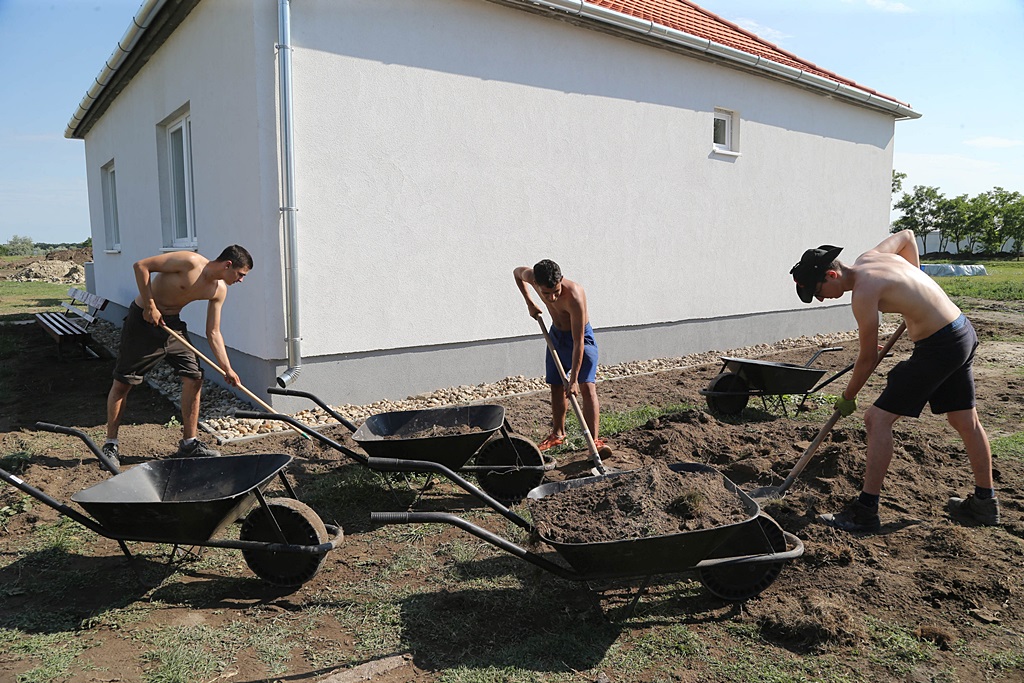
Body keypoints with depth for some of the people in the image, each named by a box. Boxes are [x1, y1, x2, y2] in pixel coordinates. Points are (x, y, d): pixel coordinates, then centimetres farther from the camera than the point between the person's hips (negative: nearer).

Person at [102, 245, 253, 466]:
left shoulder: (219, 290, -3)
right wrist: (150, 306, -21)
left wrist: (227, 368, -5)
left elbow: (213, 333, 1)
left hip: (172, 323, 6)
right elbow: (141, 266, -21)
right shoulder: (190, 262, -24)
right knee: (122, 382, 1)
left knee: (194, 377, -1)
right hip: (143, 319, -6)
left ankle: (189, 444, 10)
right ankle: (110, 445, 16)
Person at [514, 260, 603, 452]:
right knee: (556, 386, 13)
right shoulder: (531, 276, -23)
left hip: (581, 337, -6)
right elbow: (517, 272, 5)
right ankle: (558, 433, 29)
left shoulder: (575, 297, -39)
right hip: (556, 335, 6)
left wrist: (574, 380, -34)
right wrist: (530, 303, -1)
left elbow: (578, 342, -35)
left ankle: (594, 441, -14)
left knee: (587, 386, -16)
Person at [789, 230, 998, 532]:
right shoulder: (869, 257, 4)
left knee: (878, 419, -9)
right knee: (965, 421, 21)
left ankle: (865, 511, -4)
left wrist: (847, 398, 0)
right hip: (963, 332, 10)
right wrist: (914, 292, 22)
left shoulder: (863, 291, -21)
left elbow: (868, 358, -14)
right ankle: (985, 502, 37)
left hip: (938, 346, -10)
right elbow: (907, 235, 26)